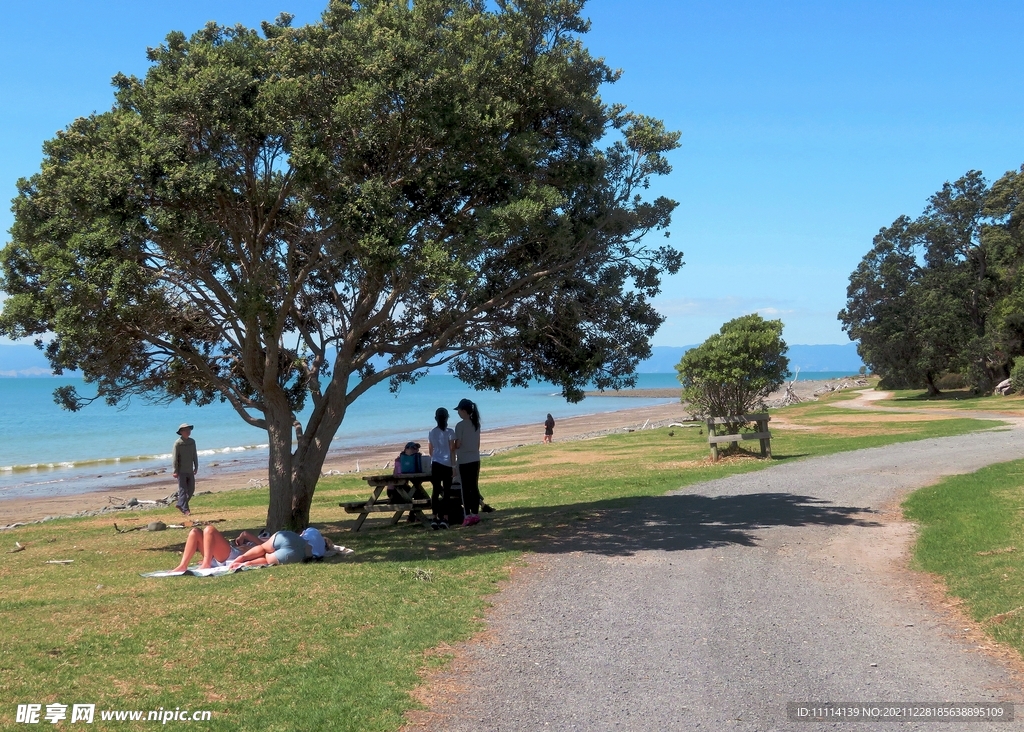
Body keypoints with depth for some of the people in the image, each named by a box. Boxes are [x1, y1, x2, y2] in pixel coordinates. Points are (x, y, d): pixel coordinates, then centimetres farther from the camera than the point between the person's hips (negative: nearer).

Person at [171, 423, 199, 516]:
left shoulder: (192, 441, 7)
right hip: (181, 471, -6)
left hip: (190, 471, 6)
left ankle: (180, 504, 25)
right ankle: (185, 509, -5)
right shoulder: (178, 443, -11)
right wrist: (175, 471, -15)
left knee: (191, 489, 9)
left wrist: (196, 467, 15)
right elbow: (174, 457, -12)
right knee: (183, 490, -5)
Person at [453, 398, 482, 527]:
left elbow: (457, 445, -11)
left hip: (464, 461, -6)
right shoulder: (476, 424, 8)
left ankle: (468, 516, -2)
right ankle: (475, 514, 12)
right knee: (474, 487, 9)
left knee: (466, 488, -2)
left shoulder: (460, 425, -13)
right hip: (475, 459, 7)